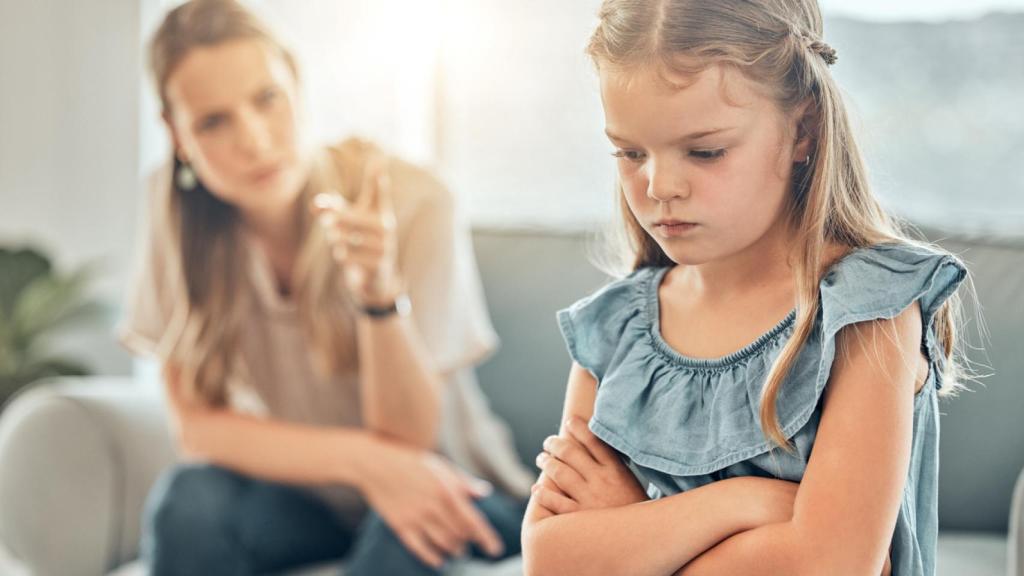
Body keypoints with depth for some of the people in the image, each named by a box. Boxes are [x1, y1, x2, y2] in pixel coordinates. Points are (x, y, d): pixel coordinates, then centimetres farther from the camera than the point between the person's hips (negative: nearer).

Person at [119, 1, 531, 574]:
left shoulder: (412, 204, -21)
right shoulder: (179, 209, -12)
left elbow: (406, 436, -19)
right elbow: (197, 422, -11)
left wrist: (379, 290, -38)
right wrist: (360, 458, -26)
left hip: (452, 487, -2)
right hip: (305, 493, 3)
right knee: (188, 501, -28)